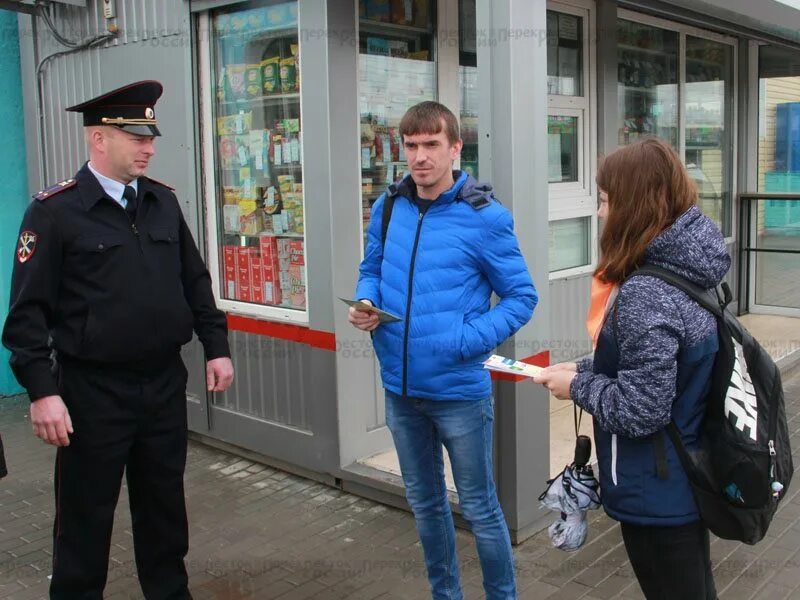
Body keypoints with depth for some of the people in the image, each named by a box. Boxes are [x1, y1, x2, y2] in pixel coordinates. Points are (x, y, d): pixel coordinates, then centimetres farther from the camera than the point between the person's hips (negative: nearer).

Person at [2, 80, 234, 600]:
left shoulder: (163, 201, 7)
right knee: (87, 513, 10)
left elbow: (195, 280, 13)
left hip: (165, 383, 5)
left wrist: (216, 346, 8)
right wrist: (42, 390, -17)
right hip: (94, 390, -5)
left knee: (165, 503, 19)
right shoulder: (55, 211, -10)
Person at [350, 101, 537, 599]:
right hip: (400, 388, 5)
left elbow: (522, 297, -9)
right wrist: (365, 303, -8)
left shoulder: (484, 216, -13)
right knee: (425, 503, 21)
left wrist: (466, 341, -20)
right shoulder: (388, 207, 2)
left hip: (459, 390, -5)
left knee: (480, 510, 10)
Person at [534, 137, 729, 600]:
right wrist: (586, 368, 3)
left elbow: (640, 411, -28)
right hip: (688, 480, 9)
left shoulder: (645, 295, -29)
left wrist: (578, 385, -13)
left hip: (657, 496, -9)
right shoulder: (686, 268, 0)